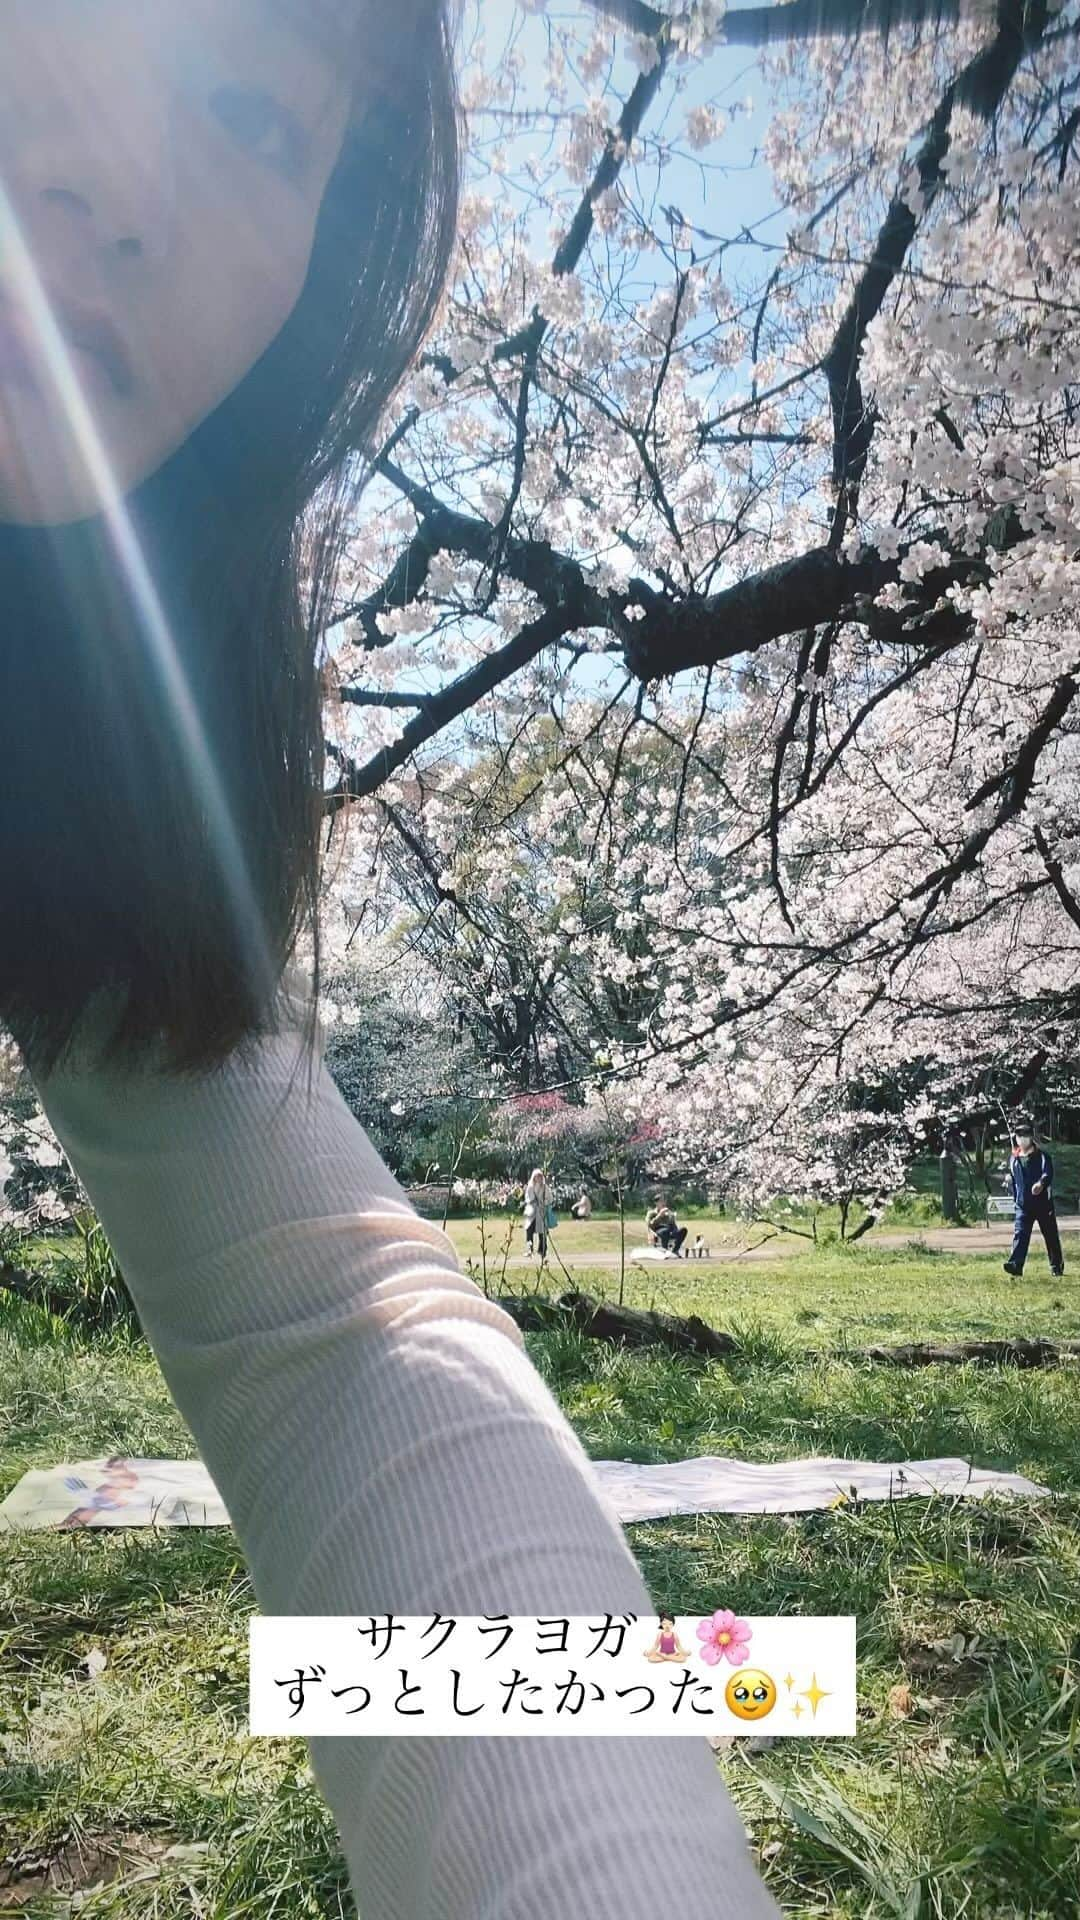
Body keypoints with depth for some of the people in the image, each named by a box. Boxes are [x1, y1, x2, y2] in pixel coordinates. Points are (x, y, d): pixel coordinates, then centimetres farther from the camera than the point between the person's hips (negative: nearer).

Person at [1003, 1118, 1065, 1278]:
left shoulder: (1042, 1155, -7)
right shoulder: (1014, 1159, 8)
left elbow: (1048, 1173, -24)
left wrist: (1041, 1183, -45)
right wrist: (1015, 1200, 19)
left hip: (1043, 1204, -3)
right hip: (1023, 1205, 3)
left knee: (1051, 1235, 10)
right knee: (1019, 1235, -13)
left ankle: (1057, 1266, 28)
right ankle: (1016, 1265, -24)